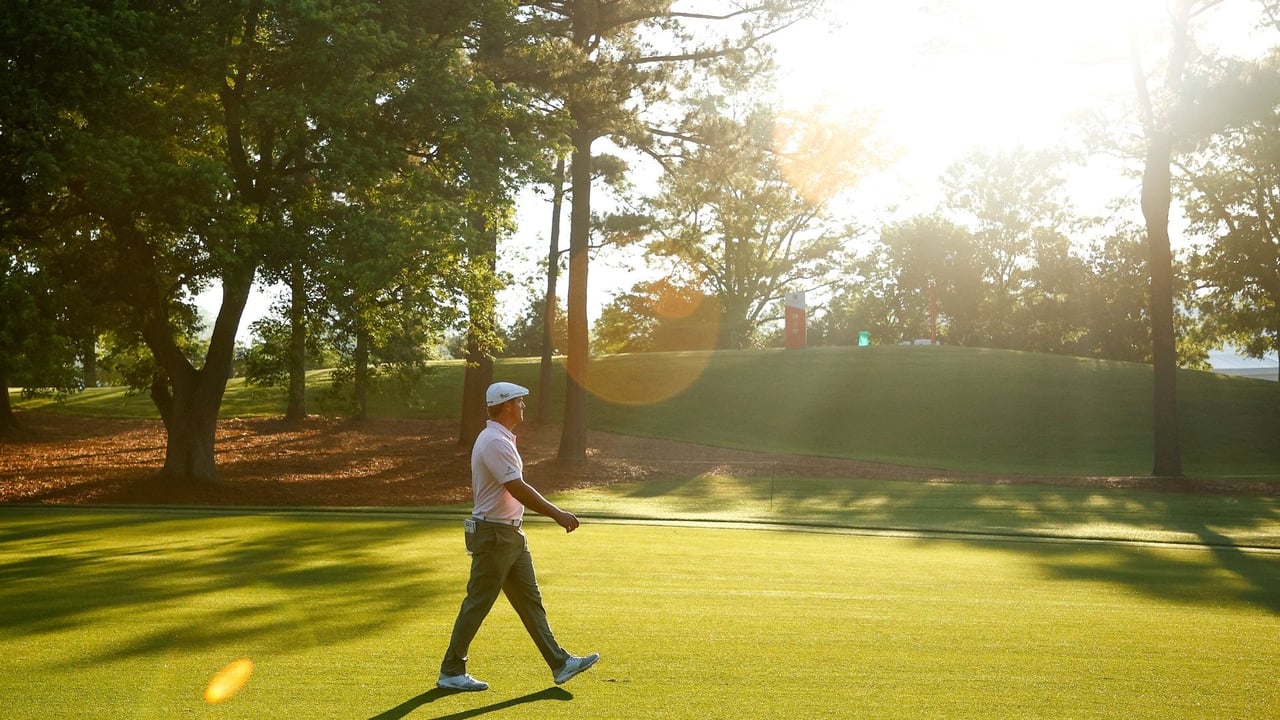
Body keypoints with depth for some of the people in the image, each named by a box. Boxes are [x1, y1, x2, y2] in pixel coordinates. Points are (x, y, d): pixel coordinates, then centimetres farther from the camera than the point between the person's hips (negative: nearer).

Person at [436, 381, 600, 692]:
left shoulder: (498, 439, 14)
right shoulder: (495, 442, -20)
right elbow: (519, 490, -26)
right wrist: (557, 514, -23)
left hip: (511, 534, 10)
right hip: (494, 535, -10)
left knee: (530, 600, 10)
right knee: (477, 604, -2)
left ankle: (560, 664, 14)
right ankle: (451, 672, 8)